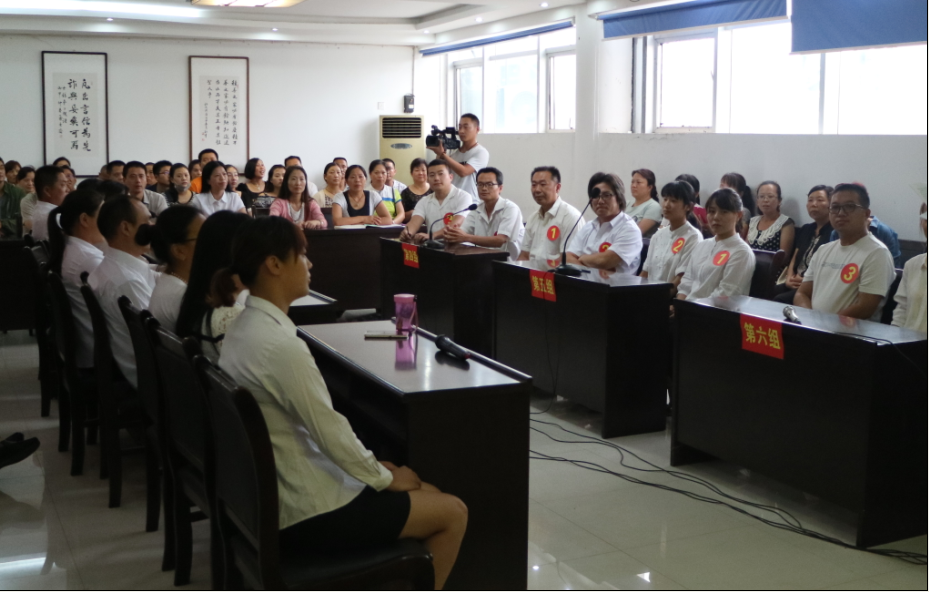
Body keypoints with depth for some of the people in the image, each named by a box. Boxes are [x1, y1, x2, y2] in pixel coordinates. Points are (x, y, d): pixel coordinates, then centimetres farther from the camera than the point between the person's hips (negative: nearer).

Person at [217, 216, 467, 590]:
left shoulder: (246, 327, 4)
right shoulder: (280, 345, -27)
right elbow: (329, 432, -21)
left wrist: (373, 465, 10)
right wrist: (383, 477, -5)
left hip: (279, 489, 9)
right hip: (308, 510, -9)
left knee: (429, 494, 18)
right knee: (453, 513, 3)